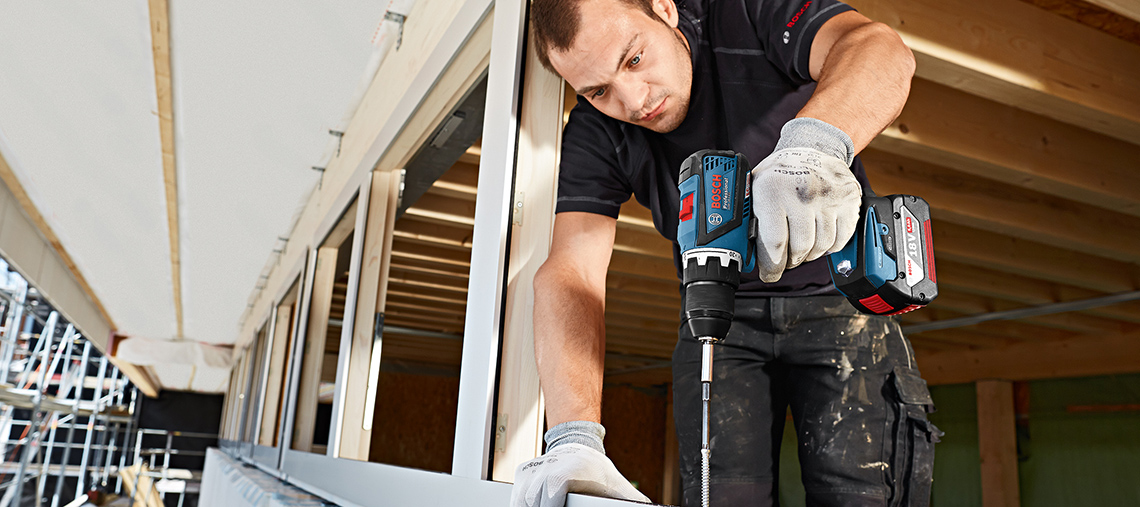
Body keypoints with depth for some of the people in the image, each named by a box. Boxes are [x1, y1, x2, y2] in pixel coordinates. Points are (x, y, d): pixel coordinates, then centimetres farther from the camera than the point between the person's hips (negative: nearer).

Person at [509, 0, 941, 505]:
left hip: (838, 298, -1)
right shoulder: (595, 133, -10)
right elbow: (571, 274, -21)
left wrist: (814, 140, -56)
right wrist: (573, 437, -36)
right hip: (722, 317, 2)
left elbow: (881, 49, -32)